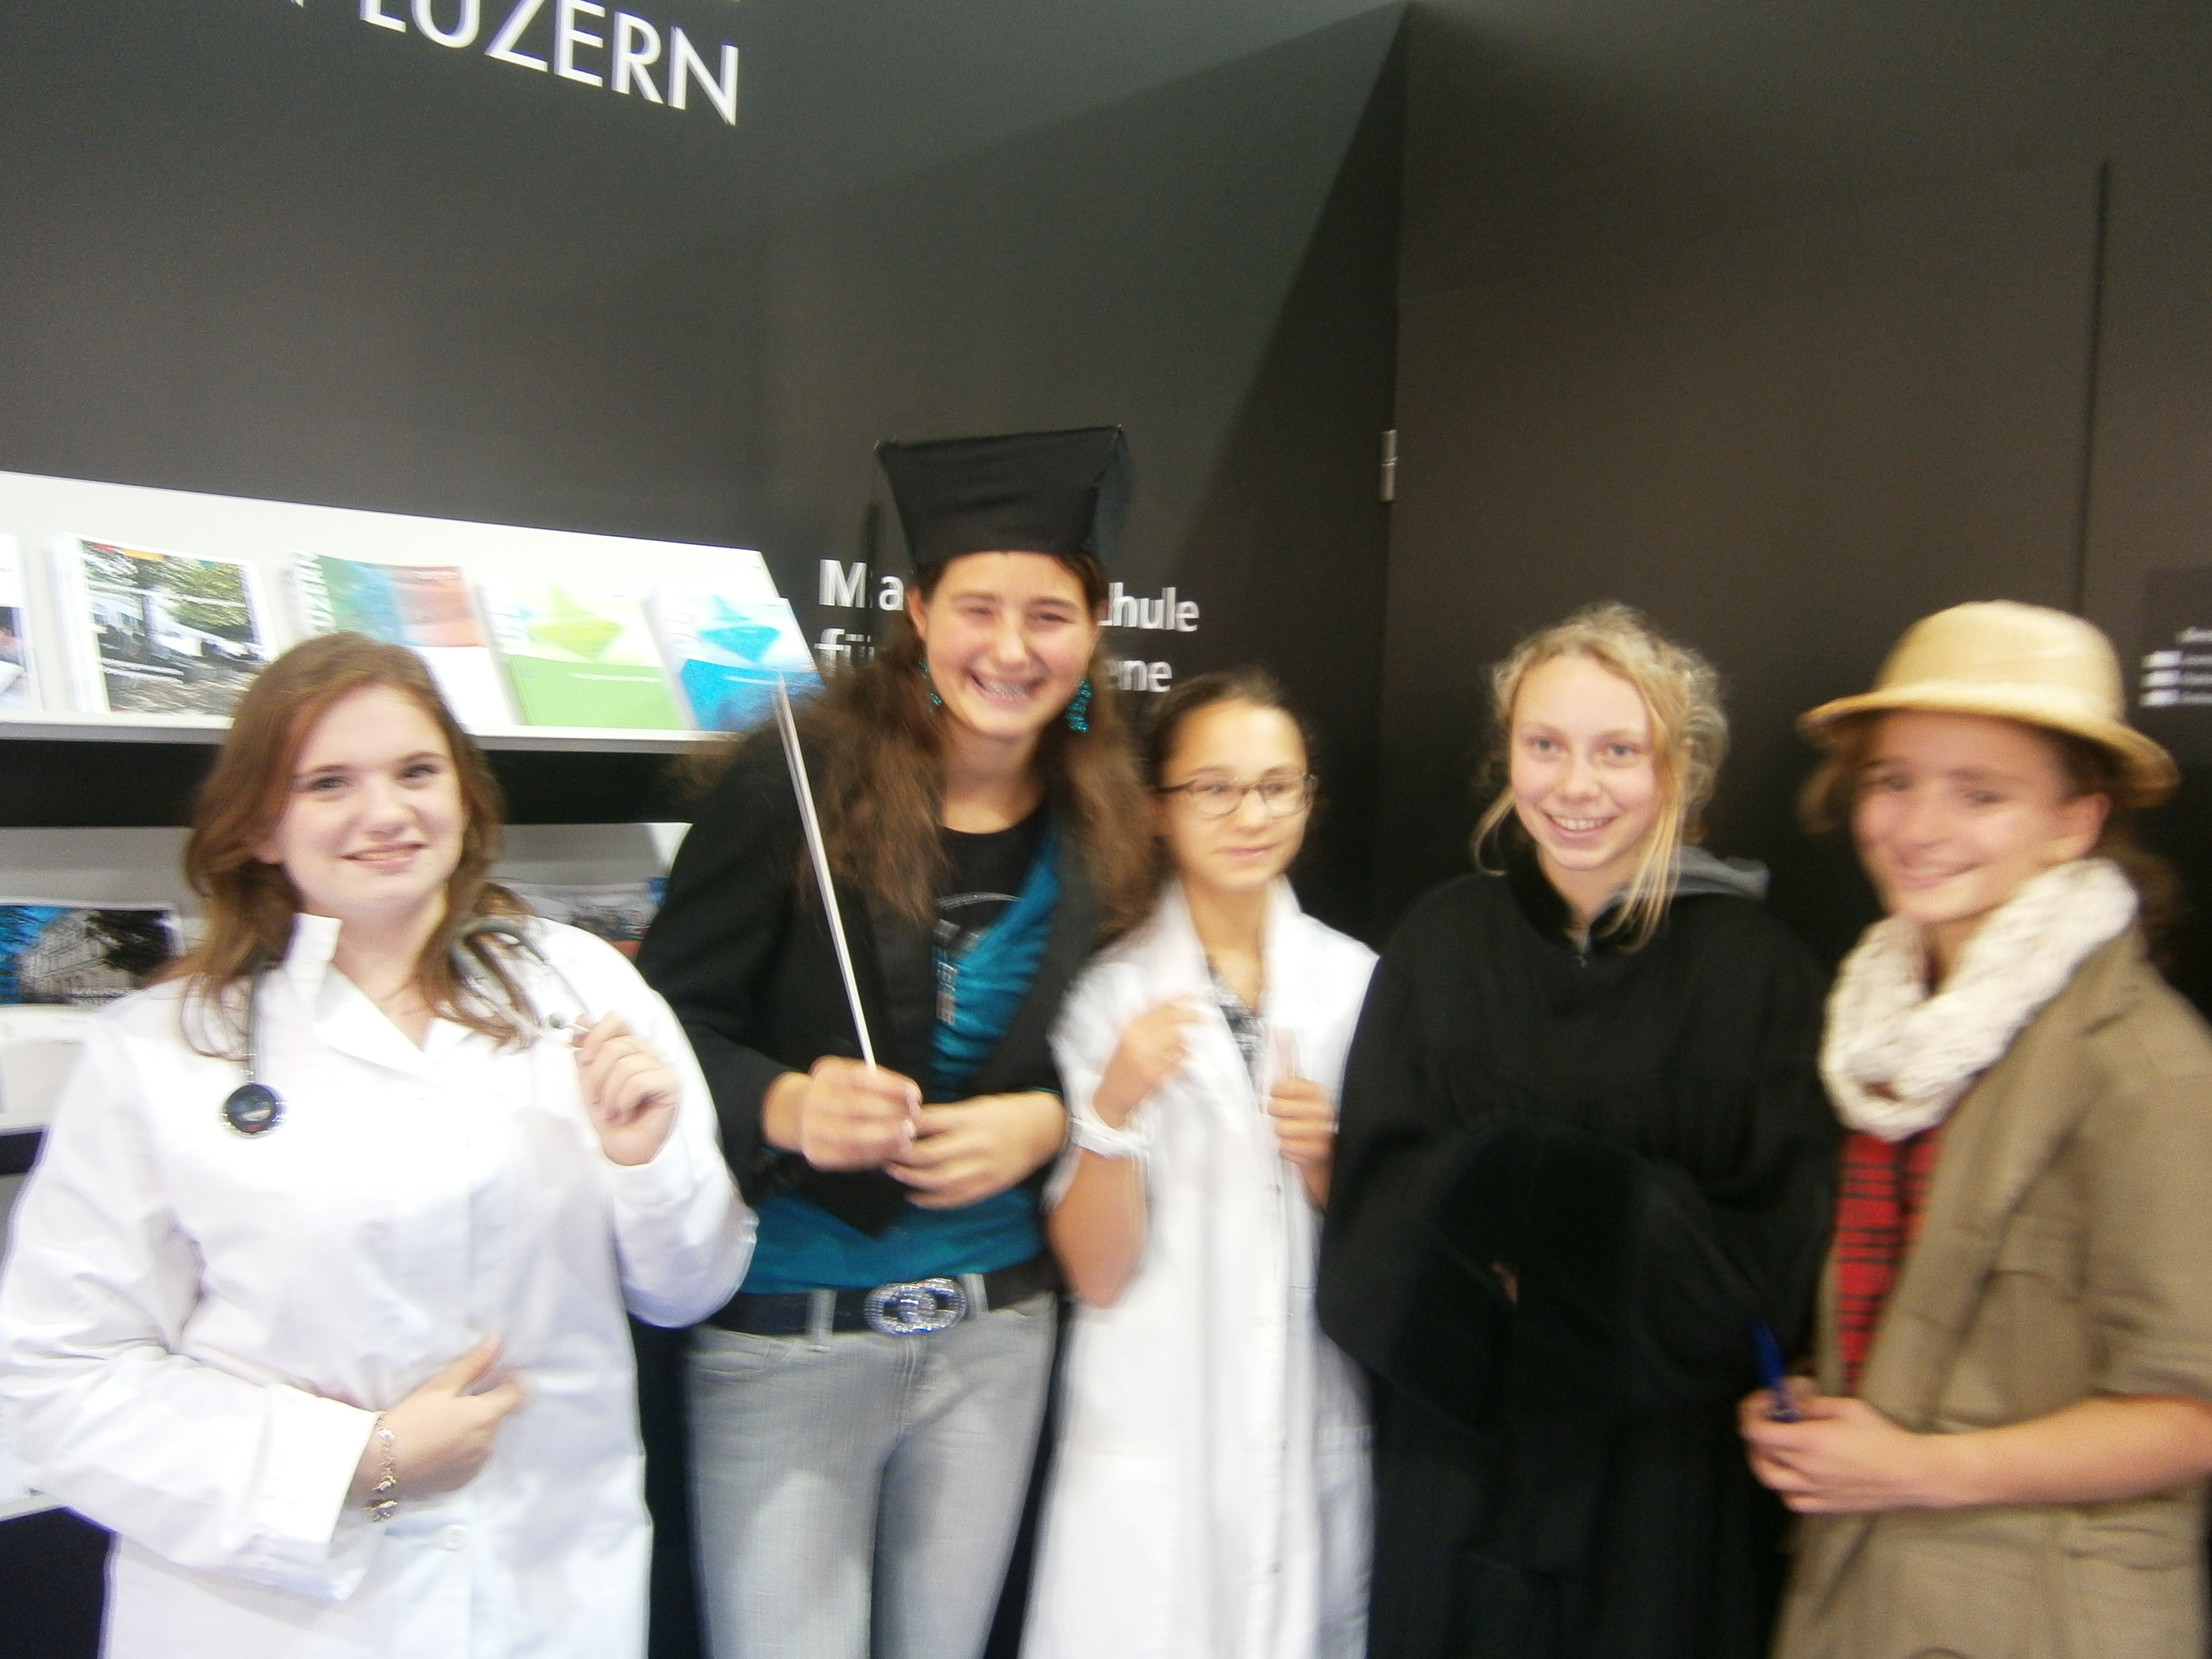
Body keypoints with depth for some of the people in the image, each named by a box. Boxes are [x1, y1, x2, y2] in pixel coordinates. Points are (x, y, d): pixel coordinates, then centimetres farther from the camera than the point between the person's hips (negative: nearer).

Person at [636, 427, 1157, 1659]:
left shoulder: (1100, 833, -1)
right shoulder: (802, 786, -14)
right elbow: (670, 1022, -11)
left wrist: (1047, 1120, -13)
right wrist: (782, 1104, -30)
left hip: (995, 1331, 4)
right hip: (784, 1336, -3)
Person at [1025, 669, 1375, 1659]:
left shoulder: (1356, 980, -2)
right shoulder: (1111, 991, -9)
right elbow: (1096, 1274, -11)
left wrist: (1328, 1162, -14)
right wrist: (1114, 1106, -27)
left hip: (1320, 1446, 3)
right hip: (1152, 1453, -2)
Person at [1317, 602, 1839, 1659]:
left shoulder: (1758, 970, -7)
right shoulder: (1442, 942, -2)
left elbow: (1768, 1259, -9)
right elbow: (1377, 1214, -6)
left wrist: (1507, 1184, -19)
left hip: (1667, 1488, -1)